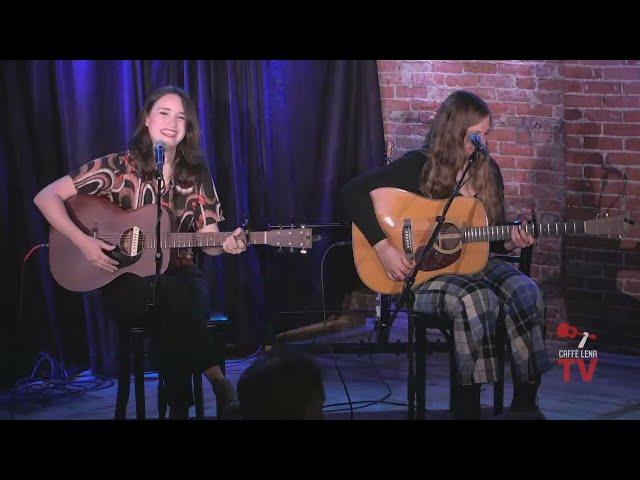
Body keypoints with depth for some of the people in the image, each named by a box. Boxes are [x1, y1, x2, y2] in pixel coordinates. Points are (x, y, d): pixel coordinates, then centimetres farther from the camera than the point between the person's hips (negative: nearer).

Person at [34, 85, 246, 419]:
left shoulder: (195, 176, 5)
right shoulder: (119, 168, -4)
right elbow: (46, 197, -5)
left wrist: (226, 245, -22)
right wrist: (82, 241, -17)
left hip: (179, 276, 2)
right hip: (126, 282, -2)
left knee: (172, 318, -34)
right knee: (172, 297, -35)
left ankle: (180, 407, -18)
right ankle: (217, 380, -21)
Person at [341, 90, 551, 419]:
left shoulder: (488, 172, 7)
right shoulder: (419, 166, -8)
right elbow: (353, 192, -16)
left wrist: (509, 242, -9)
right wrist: (383, 247, -23)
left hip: (474, 264, 5)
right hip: (420, 271, -5)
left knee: (527, 293, -24)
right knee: (477, 299, -36)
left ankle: (525, 402, -16)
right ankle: (467, 405, -26)